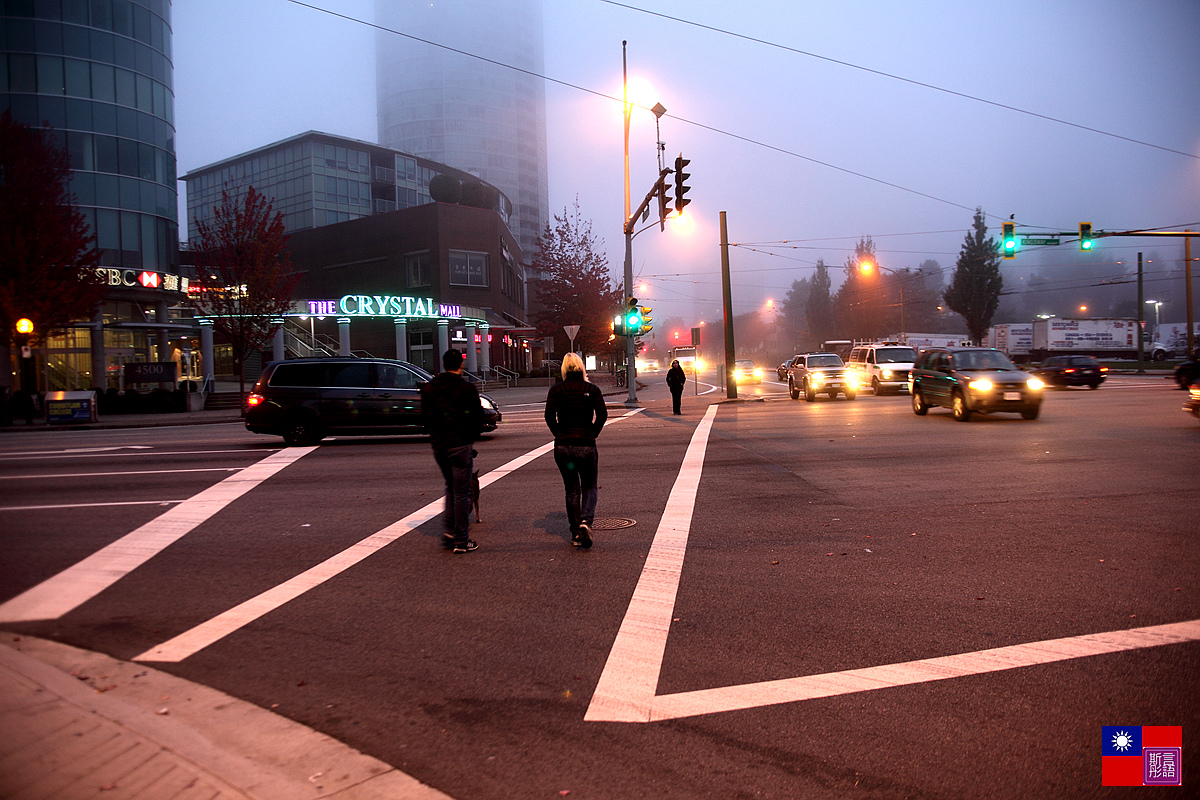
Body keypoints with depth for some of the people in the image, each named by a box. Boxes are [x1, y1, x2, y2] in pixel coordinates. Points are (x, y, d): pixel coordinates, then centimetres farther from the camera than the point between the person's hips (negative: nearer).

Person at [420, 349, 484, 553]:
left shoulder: (429, 388, 5)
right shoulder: (467, 389, -8)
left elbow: (425, 417, 10)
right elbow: (478, 419, -4)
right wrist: (471, 438, 12)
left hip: (438, 446, 5)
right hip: (460, 445, -5)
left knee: (451, 488, 22)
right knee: (461, 493, 1)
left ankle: (448, 531, 14)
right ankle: (460, 541, 5)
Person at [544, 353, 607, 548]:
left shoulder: (556, 390, 0)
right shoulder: (592, 389, 0)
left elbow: (549, 416, -10)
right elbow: (602, 415, -9)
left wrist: (559, 435, 2)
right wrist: (592, 434, 2)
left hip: (563, 447, 1)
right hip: (587, 446, -1)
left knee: (572, 490, 15)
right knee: (589, 487, 15)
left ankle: (575, 534, 16)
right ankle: (586, 521, -11)